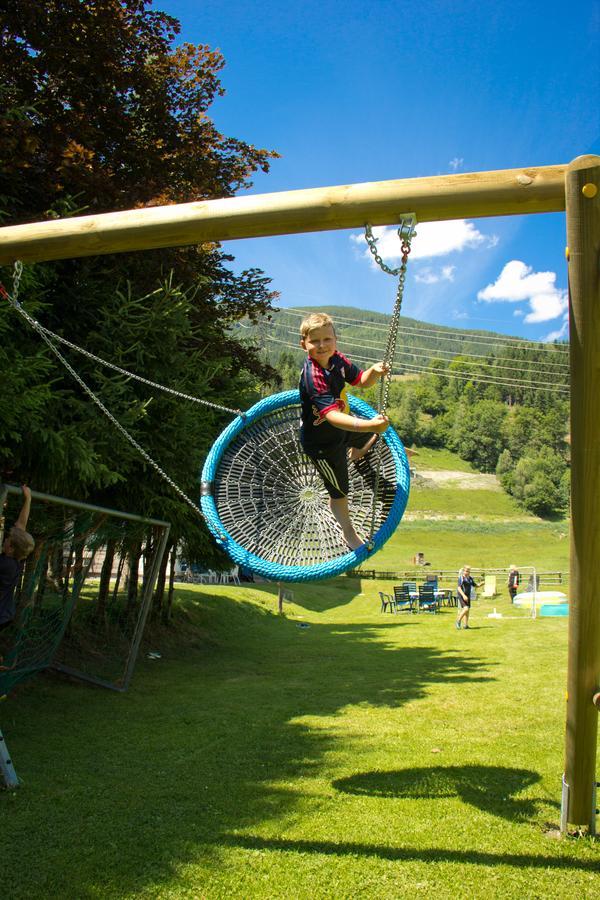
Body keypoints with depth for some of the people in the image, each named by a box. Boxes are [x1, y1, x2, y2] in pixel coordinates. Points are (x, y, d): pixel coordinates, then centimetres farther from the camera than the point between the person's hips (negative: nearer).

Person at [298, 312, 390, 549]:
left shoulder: (337, 359, -15)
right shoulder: (313, 377, -39)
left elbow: (361, 381, 0)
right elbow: (332, 416, -49)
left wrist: (374, 372, -24)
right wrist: (369, 424, -59)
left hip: (343, 426, 9)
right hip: (322, 442, -8)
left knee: (372, 434, 36)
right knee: (339, 491, 6)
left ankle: (354, 455, 72)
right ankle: (348, 533, 33)